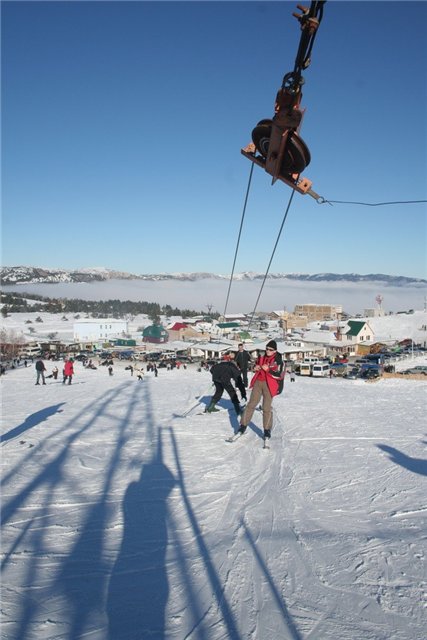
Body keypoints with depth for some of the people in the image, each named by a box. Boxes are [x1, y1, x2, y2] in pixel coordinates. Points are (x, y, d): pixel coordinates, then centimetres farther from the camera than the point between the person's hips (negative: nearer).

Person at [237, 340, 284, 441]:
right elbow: (256, 366, 27)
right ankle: (243, 425, 11)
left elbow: (279, 375, -12)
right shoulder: (261, 357, 12)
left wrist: (268, 369, -22)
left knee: (267, 408, -3)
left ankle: (267, 430, 10)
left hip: (269, 385, -5)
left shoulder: (278, 360, -5)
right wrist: (255, 368, 3)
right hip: (258, 382, 5)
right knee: (251, 404, 5)